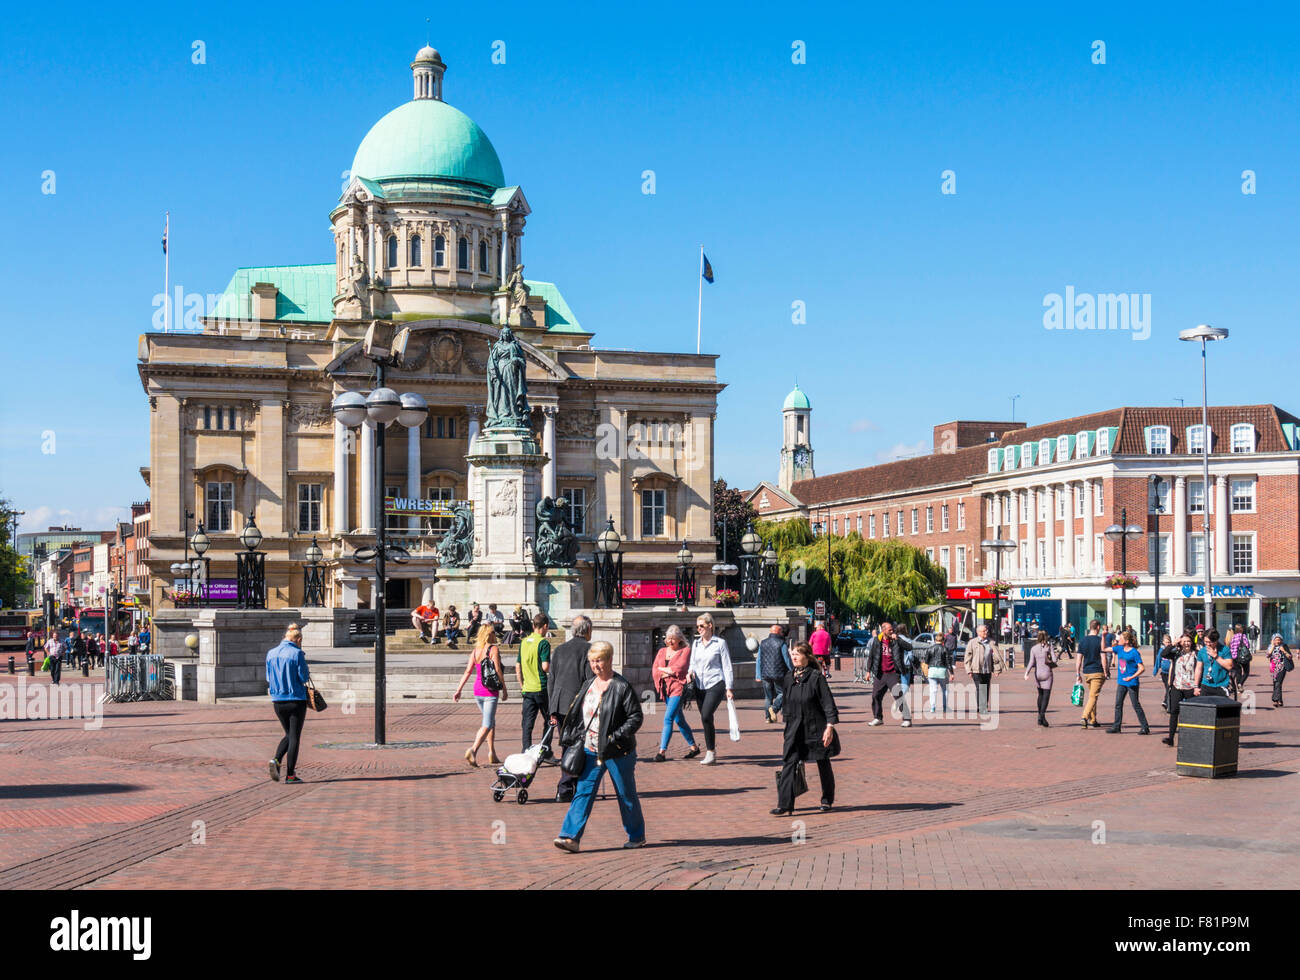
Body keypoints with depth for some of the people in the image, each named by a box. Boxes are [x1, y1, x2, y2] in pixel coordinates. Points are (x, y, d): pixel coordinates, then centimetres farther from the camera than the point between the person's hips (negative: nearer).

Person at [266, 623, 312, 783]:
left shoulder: (271, 653, 6)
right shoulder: (297, 653, -11)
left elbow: (269, 679, 10)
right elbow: (304, 678, -11)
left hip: (277, 701, 5)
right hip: (296, 700, -5)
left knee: (289, 735, 20)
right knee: (294, 737, 3)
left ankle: (276, 760, -3)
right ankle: (290, 775, 3)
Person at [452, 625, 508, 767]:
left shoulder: (475, 651, 8)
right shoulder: (494, 649, -9)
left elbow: (467, 671, 5)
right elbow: (498, 670, -12)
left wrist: (458, 690, 5)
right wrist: (504, 689, -5)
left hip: (477, 690, 7)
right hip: (490, 691, -7)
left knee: (491, 722, 19)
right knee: (487, 725, -8)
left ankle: (492, 754, 20)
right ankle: (473, 750, -26)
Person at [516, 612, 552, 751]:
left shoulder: (524, 642, 9)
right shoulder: (543, 642, -10)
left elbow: (518, 667, 13)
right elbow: (545, 667, -18)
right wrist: (550, 668, 5)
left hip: (527, 689, 5)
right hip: (541, 688, -5)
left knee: (527, 723, 5)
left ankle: (526, 752, 0)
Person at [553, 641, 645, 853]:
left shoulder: (622, 686, -10)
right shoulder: (588, 685, 10)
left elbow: (636, 717, -11)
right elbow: (578, 715, 21)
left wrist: (618, 736, -21)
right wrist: (570, 737, 13)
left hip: (617, 753, -5)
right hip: (590, 750, 6)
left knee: (626, 795, 7)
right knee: (583, 792, -3)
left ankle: (637, 836, 23)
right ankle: (571, 837, -7)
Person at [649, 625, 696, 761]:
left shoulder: (685, 651, -2)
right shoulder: (662, 651, 15)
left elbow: (679, 668, -14)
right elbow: (654, 671, 8)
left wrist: (662, 669, -2)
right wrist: (666, 673, -10)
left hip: (678, 688, -7)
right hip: (666, 689, 7)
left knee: (668, 718, -16)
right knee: (679, 720, 14)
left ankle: (662, 752, -18)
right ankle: (693, 747, 28)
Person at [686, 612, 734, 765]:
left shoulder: (720, 643, -1)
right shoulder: (695, 643, 14)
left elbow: (727, 667, -1)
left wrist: (728, 689, -6)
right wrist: (690, 672, -3)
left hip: (715, 684, -6)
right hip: (699, 686, 6)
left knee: (706, 716, -20)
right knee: (705, 719, 7)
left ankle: (711, 752, -12)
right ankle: (711, 750, 19)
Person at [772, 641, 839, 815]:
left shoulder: (816, 677, -10)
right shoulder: (788, 678, 6)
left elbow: (828, 702, -11)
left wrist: (830, 726, -17)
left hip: (816, 729, -4)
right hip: (795, 730, 4)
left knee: (823, 765, 11)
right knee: (789, 765, -8)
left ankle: (827, 800, 31)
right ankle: (784, 805, -10)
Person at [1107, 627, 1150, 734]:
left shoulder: (1134, 652, -15)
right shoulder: (1119, 649, 5)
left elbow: (1142, 668, -16)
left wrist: (1132, 677, -26)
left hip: (1131, 683, -7)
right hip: (1121, 682, 7)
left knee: (1136, 705, -1)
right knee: (1118, 704, 9)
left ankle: (1145, 727, 7)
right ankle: (1116, 726, 16)